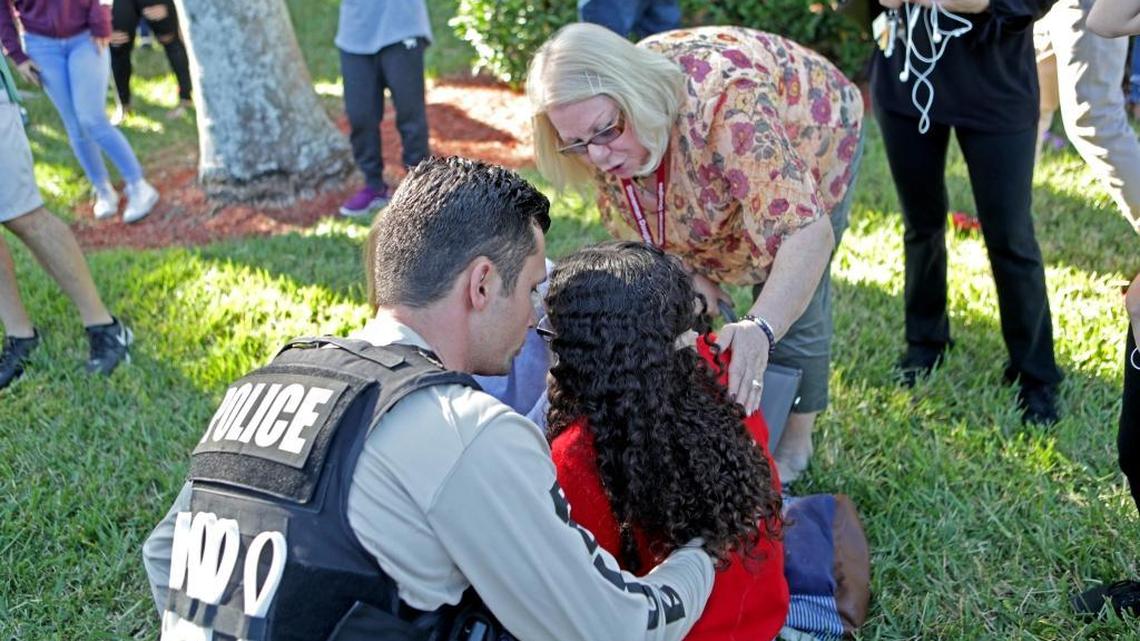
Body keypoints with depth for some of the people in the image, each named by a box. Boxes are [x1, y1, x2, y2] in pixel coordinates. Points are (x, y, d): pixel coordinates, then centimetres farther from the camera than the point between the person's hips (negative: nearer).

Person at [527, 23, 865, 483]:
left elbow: (808, 230, -52)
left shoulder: (724, 102, -46)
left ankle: (795, 439, 16)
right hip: (699, 169, 5)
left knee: (791, 303, -7)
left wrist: (761, 329, -66)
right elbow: (634, 219, -7)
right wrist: (688, 269, -22)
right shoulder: (601, 143, -27)